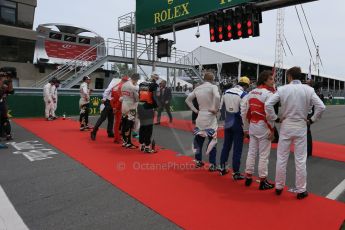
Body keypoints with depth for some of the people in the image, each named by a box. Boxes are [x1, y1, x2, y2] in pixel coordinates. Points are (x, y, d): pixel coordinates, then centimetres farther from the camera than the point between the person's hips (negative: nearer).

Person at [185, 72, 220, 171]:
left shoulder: (197, 88, 8)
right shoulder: (213, 87, -9)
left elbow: (188, 100, 11)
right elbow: (217, 97, -28)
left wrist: (195, 110, 9)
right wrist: (215, 109, -16)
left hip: (200, 117, 5)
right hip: (210, 117, -5)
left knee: (199, 139, 16)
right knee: (212, 141, 4)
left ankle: (198, 161, 26)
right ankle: (212, 164, 7)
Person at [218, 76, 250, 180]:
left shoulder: (226, 92, 4)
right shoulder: (244, 95, -14)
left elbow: (220, 107, 9)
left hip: (227, 123, 6)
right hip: (238, 124, -6)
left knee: (226, 146, 18)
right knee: (237, 149, 3)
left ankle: (222, 168, 29)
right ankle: (235, 173, 11)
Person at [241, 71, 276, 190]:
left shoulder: (251, 93, 8)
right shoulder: (268, 93, -13)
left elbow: (244, 111, 8)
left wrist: (246, 127, 15)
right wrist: (271, 130, -9)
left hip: (252, 126, 7)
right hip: (263, 127, -7)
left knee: (251, 152, 15)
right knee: (264, 155, 4)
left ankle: (248, 177, 25)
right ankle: (263, 181, 14)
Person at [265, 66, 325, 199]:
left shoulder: (282, 89, -5)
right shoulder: (308, 90, -3)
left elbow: (268, 104, -14)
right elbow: (321, 107, -9)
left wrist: (275, 118, -2)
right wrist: (312, 120, 4)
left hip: (286, 125, 0)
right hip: (301, 126, 0)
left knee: (282, 158, 10)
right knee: (300, 159, 8)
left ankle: (279, 187, 22)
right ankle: (301, 190, 18)